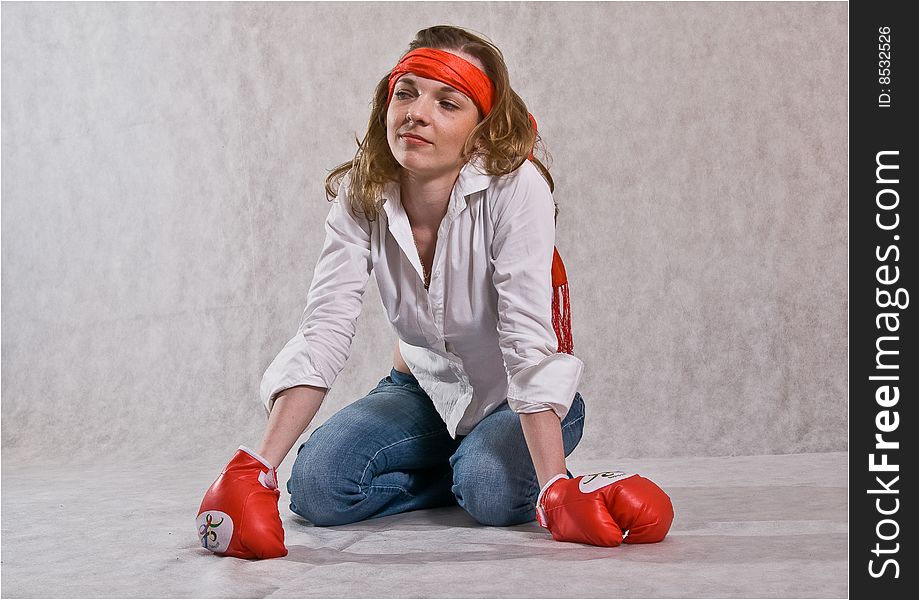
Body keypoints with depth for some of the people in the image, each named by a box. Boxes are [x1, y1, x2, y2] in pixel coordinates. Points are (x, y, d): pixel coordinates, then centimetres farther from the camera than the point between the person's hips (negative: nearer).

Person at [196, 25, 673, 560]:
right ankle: (455, 469, 8)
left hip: (515, 398, -4)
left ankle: (476, 469, 4)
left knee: (492, 493, -33)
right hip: (425, 389, 4)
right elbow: (324, 333, -23)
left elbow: (527, 340, -33)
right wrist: (257, 470, -34)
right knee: (315, 486, -18)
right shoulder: (360, 197, -15)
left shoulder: (515, 186, -28)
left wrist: (557, 492, -41)